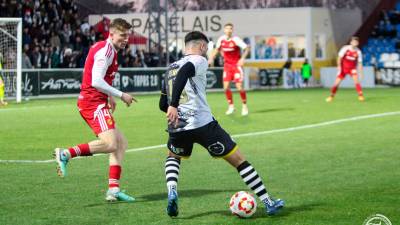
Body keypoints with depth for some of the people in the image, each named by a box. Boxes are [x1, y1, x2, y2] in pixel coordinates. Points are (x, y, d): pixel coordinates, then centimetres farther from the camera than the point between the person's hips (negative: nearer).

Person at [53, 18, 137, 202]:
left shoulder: (108, 49, 20)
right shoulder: (106, 50, -11)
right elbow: (96, 81, -21)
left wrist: (109, 96, 19)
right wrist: (120, 95, -14)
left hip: (97, 102, 11)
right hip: (93, 102, -11)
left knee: (121, 143, 9)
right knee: (110, 144, -23)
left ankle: (113, 190, 5)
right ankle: (66, 154, -17)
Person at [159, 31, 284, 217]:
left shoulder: (170, 68, 21)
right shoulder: (199, 60, 1)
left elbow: (162, 105, 24)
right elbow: (184, 72, -23)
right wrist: (174, 105, -31)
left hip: (177, 126, 5)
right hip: (203, 124, -5)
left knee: (173, 157, 35)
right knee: (239, 160, 6)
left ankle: (172, 192, 6)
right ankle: (268, 203, 7)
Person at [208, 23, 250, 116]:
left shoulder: (236, 40, -17)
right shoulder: (221, 39, -2)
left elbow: (247, 48, -16)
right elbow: (217, 49, 16)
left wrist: (243, 58, -29)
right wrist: (211, 58, 3)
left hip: (236, 65, -4)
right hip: (227, 65, 4)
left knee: (239, 87, -8)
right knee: (226, 87, -4)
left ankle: (244, 106, 12)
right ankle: (231, 106, 13)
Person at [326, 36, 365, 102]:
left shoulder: (358, 52, -7)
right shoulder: (345, 48, -13)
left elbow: (360, 63, -2)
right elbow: (339, 57, -9)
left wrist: (361, 73, -6)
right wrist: (339, 66, -20)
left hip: (352, 68, 1)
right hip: (343, 68, -1)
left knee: (356, 80, -21)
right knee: (337, 82, -4)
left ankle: (361, 96, -16)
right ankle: (331, 96, 14)